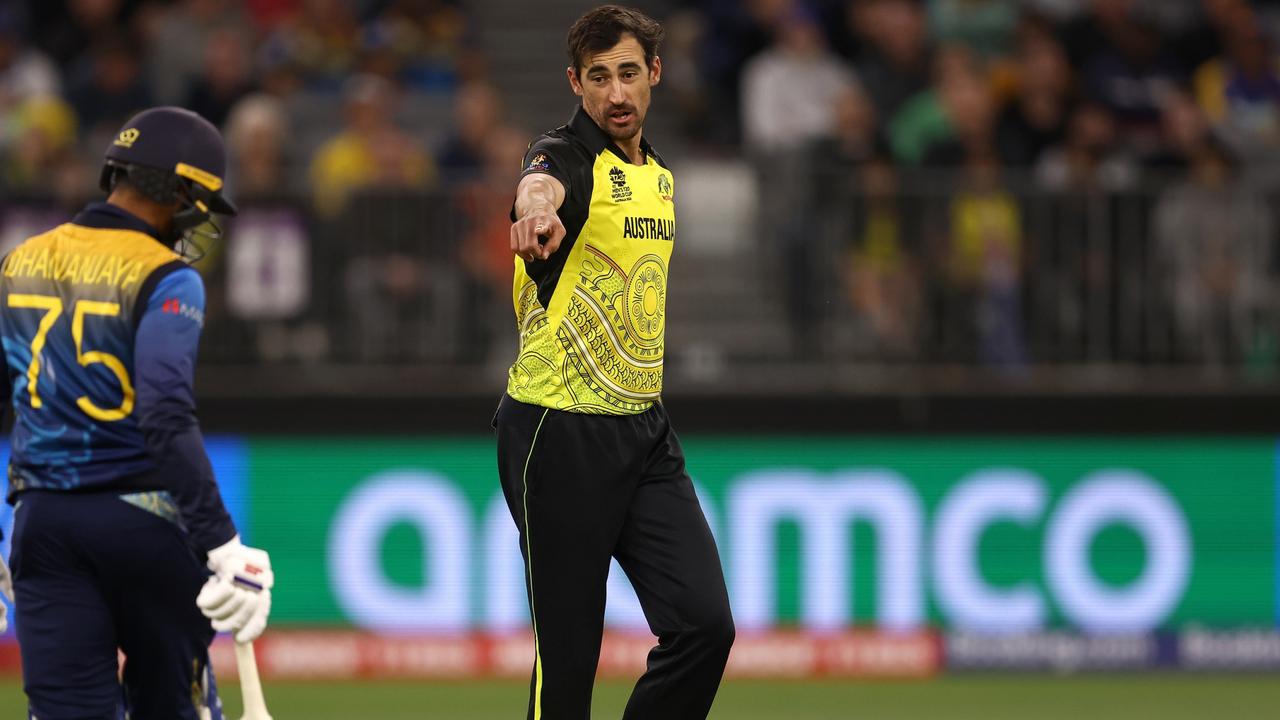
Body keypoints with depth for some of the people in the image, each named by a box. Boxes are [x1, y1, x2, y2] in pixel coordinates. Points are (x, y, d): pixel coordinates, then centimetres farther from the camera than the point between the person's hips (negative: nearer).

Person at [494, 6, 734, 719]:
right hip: (560, 431, -7)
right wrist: (537, 206, -61)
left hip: (645, 429, 7)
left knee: (705, 623, -6)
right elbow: (542, 183, -37)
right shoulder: (569, 157, -10)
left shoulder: (661, 176, 13)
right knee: (568, 656, -5)